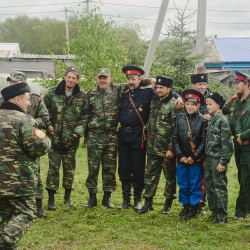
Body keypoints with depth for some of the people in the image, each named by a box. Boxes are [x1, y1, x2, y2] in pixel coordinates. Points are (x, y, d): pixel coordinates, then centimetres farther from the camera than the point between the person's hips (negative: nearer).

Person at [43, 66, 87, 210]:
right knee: (53, 168, 0)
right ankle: (51, 199, 6)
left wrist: (78, 131, -12)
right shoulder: (52, 93, -1)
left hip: (71, 140, 1)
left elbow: (84, 117, 0)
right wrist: (47, 124, -9)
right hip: (54, 138, -1)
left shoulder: (82, 97, 0)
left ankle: (67, 196, 27)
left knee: (69, 169, 11)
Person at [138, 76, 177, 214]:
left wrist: (171, 149, -18)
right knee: (150, 175, 9)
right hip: (152, 147, 6)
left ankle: (168, 203, 18)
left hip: (166, 149, -6)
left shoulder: (173, 105, -13)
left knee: (169, 176, 7)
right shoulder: (154, 100, 7)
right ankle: (148, 202, 17)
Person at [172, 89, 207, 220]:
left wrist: (194, 157, -12)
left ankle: (194, 208, 16)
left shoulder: (203, 120, -6)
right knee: (182, 184, 11)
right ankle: (185, 206, 25)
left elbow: (204, 141, -8)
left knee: (195, 184, 5)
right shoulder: (179, 118, 2)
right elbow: (175, 138, 1)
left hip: (195, 159, -3)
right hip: (181, 159, 3)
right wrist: (180, 155, -6)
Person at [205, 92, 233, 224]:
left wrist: (223, 162, -19)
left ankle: (222, 215, 5)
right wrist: (205, 159, 15)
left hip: (218, 159, -8)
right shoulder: (211, 120, 12)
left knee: (220, 186, -2)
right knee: (208, 185, 13)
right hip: (209, 158, 8)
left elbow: (226, 143, -16)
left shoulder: (222, 120, -12)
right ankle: (214, 211, 25)